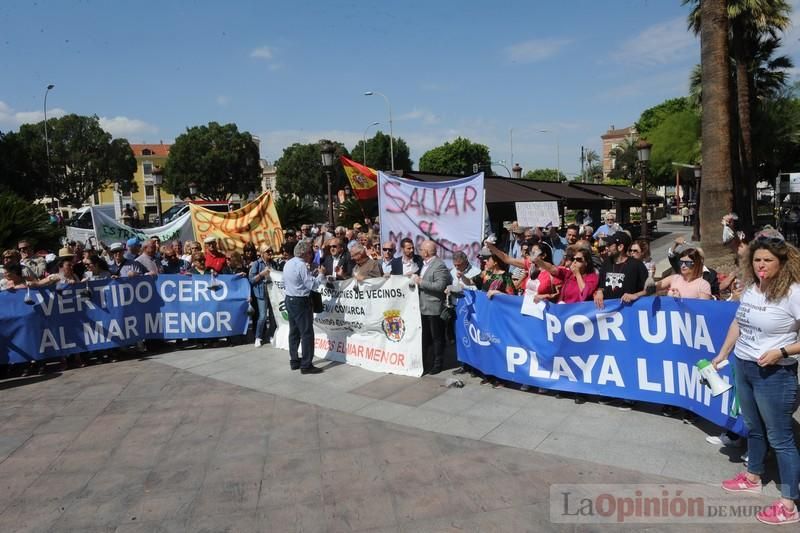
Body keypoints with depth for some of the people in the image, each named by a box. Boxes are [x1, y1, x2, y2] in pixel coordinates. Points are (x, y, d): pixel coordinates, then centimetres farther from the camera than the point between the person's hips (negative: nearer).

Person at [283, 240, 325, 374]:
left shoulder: (288, 263, 9)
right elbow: (313, 285, -20)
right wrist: (321, 274, -5)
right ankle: (306, 365, -3)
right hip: (301, 302, -9)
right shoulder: (301, 265, -19)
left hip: (290, 300, 9)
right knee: (307, 333, -4)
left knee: (294, 331, 14)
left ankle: (294, 361, 21)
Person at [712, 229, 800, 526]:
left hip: (774, 374, -7)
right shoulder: (751, 287, 3)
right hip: (742, 366, 7)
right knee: (753, 428, 23)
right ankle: (753, 478, 42)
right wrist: (721, 355, 15)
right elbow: (738, 324, 15)